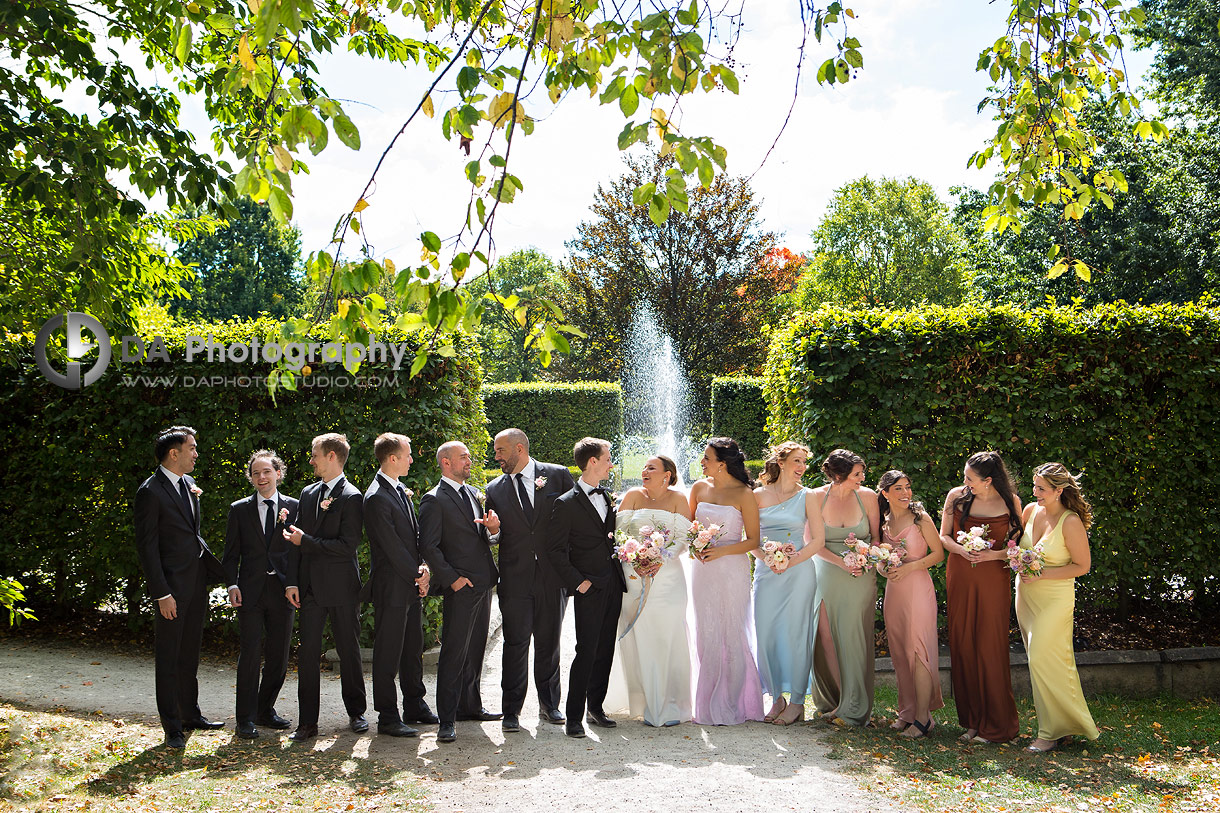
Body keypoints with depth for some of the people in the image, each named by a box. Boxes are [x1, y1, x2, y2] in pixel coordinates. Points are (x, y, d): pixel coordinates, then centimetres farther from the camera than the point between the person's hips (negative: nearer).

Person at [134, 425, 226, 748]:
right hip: (172, 587, -8)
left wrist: (215, 568, 12)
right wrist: (161, 594, -18)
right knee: (169, 658, 2)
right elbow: (146, 546, -14)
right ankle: (172, 727, 9)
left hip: (197, 582, 8)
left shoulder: (189, 483, 11)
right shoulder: (151, 491, -13)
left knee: (190, 653, 17)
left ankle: (191, 713, 29)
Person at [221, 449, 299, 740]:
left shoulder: (293, 507, 6)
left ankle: (265, 710, 23)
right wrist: (232, 585, -6)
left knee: (279, 655, 7)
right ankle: (246, 719, 5)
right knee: (250, 654, -4)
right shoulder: (239, 509, 7)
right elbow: (230, 554, 7)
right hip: (250, 591, -1)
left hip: (283, 591, 1)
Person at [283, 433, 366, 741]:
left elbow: (348, 546, -17)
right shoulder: (308, 493, 12)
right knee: (307, 652, 2)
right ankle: (307, 722, 8)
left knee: (349, 651, 7)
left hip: (342, 588, -5)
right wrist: (292, 582, 3)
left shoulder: (351, 498, -10)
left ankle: (356, 712, 23)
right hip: (310, 587, 5)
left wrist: (305, 540, -14)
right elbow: (296, 539, 12)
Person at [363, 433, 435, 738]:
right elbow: (392, 547, -17)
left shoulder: (401, 490, 12)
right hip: (391, 587, -9)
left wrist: (423, 567, -1)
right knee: (388, 654, 0)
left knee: (413, 649, 17)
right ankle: (387, 717, 9)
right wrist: (417, 575, -9)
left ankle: (415, 706, 29)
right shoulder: (377, 498, -17)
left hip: (412, 586, 9)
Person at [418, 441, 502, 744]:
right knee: (454, 653, -6)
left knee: (475, 649, 15)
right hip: (460, 587, -8)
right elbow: (428, 546, -12)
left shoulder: (473, 493, 15)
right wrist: (451, 578, -15)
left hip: (483, 583, 8)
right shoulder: (434, 500, -9)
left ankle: (470, 705, 27)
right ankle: (447, 719, -1)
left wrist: (493, 528, -2)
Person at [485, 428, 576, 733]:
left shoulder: (558, 475, 1)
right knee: (515, 644, 1)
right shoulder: (494, 489, 6)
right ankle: (512, 710, 11)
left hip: (552, 576, 0)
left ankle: (549, 704, 25)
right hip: (515, 578, 1)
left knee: (549, 642, 11)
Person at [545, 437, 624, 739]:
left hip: (613, 585, 7)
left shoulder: (605, 496, 13)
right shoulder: (567, 503, -10)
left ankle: (596, 707, 22)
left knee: (605, 651, 11)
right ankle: (574, 716, 1)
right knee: (586, 652, -7)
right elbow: (555, 550, -11)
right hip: (589, 589, -7)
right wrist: (577, 581, -14)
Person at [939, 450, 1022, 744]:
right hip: (960, 579, 3)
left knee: (990, 649, -3)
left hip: (993, 580, -3)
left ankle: (995, 725, 8)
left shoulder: (1010, 502, -4)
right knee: (963, 647, 4)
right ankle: (972, 720, 16)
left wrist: (994, 554, -16)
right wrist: (962, 550, -11)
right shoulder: (956, 496, 1)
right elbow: (943, 536, 8)